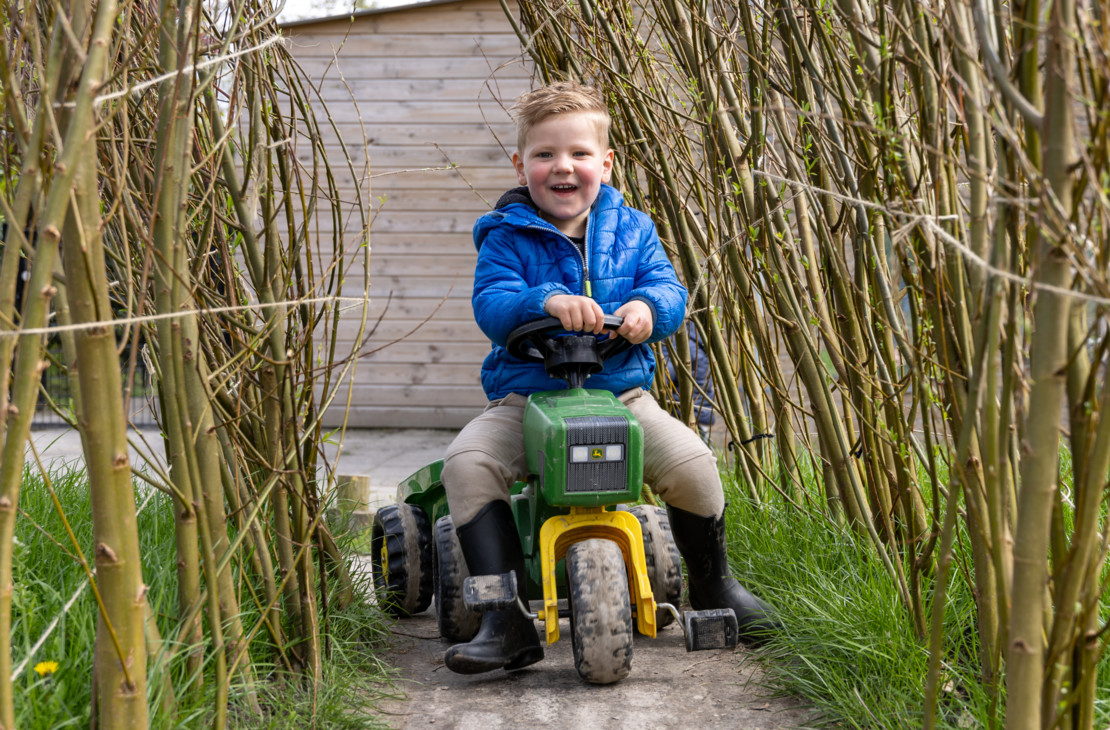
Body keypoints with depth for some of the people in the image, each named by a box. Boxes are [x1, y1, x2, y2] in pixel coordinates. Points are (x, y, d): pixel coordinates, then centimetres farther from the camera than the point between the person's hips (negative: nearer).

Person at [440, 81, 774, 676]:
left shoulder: (631, 230, 9)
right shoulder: (507, 237, 0)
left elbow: (668, 289, -1)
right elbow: (491, 302, -15)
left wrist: (647, 306, -26)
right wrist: (547, 301, -36)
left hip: (620, 392, 1)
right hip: (525, 396, -1)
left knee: (691, 462, -21)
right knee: (466, 464, -28)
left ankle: (714, 585, 11)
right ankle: (506, 622, -20)